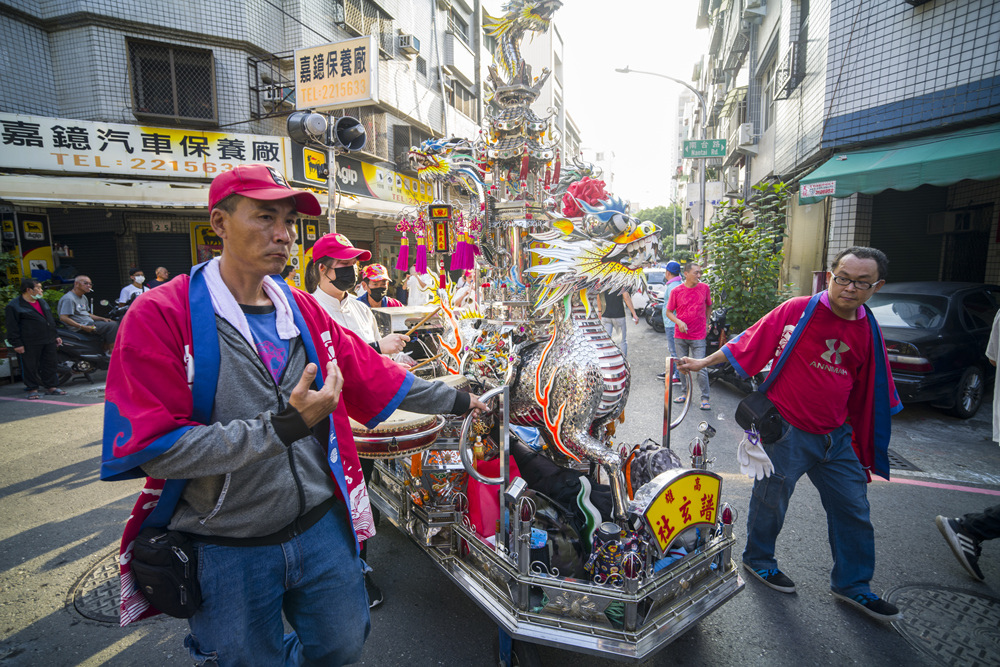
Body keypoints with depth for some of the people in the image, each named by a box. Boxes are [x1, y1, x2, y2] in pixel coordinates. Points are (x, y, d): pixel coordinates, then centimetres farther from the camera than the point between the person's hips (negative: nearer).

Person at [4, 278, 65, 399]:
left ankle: (51, 387, 17)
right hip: (30, 344, -6)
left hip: (49, 341, 7)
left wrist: (56, 335, 19)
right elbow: (12, 327, -8)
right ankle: (32, 389, 11)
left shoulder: (42, 302, 17)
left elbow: (50, 320, 23)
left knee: (50, 364, 9)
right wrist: (16, 343, -12)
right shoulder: (14, 306, -6)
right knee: (31, 366, 1)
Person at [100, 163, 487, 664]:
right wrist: (284, 427, -29)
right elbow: (155, 446, -20)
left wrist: (457, 401, 9)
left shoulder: (301, 309, 3)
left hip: (322, 528, 5)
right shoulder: (159, 316, -14)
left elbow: (371, 376, 6)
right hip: (227, 551, -4)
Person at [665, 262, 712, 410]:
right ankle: (686, 393, 27)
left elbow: (709, 306, 17)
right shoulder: (676, 291, -3)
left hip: (698, 337, -1)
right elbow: (668, 312, 1)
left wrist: (706, 323, 12)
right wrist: (679, 322, -15)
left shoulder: (704, 288, 1)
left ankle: (705, 398, 6)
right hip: (680, 336, 1)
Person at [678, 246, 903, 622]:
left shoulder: (868, 331, 3)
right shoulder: (798, 310, -13)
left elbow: (868, 392, 13)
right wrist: (703, 362, -2)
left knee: (853, 509, 14)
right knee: (772, 500, 10)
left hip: (836, 436, 6)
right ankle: (757, 559, 35)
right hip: (787, 432, -5)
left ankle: (852, 584, 34)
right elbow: (750, 342, -5)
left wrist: (864, 441, 16)